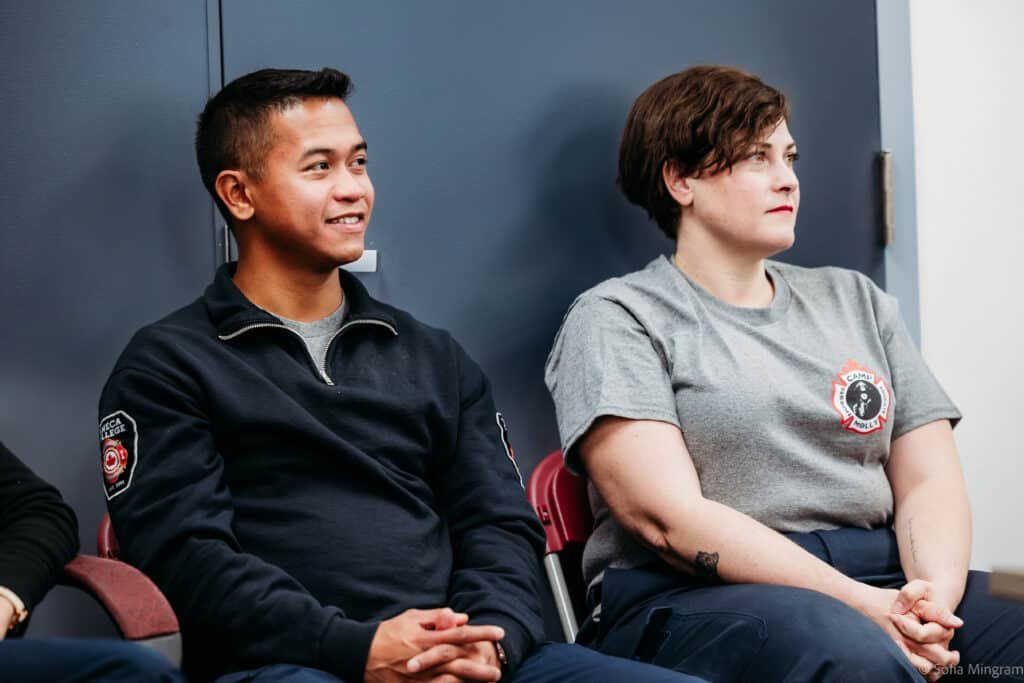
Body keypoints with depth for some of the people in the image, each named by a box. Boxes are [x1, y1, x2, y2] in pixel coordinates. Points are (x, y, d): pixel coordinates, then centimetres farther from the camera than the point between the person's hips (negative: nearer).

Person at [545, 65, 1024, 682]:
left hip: (881, 584, 5)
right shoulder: (617, 318, 4)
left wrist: (935, 592, -10)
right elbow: (670, 518, -9)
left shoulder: (856, 301, 21)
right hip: (697, 598, -5)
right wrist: (861, 606, -18)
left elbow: (930, 480, 14)